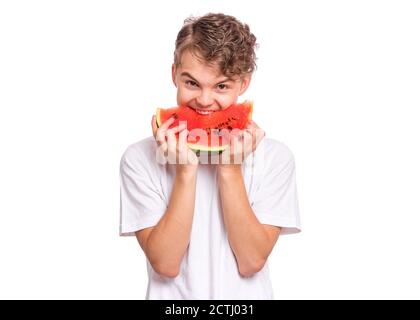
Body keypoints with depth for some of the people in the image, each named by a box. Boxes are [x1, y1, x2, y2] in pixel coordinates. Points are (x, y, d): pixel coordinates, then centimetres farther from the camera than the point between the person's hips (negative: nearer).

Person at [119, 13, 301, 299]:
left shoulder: (275, 157, -7)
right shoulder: (140, 158, -8)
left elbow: (251, 262, -10)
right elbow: (165, 264, -12)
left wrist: (230, 169, -17)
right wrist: (186, 170, -19)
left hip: (247, 295, 1)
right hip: (173, 295, 0)